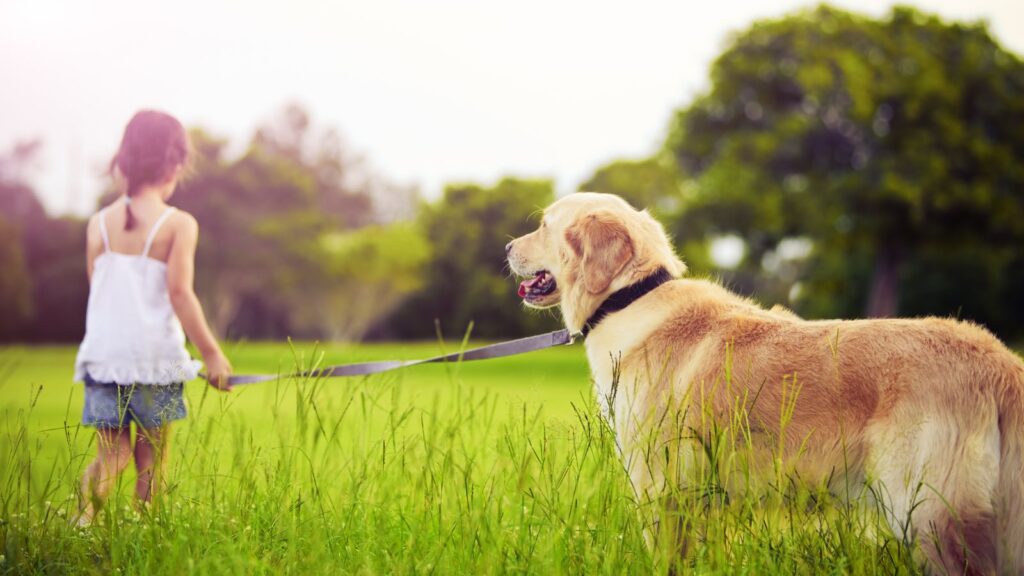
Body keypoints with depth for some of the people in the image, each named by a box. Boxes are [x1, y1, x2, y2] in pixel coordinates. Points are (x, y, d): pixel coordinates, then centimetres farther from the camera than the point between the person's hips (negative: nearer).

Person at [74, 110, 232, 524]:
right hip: (155, 356, -3)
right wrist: (212, 353, -7)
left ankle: (86, 512, -16)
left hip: (103, 354, 3)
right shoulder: (178, 224, -6)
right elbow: (179, 293, -12)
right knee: (152, 458, 9)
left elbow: (97, 289, 9)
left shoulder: (99, 223, 7)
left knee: (111, 453, 9)